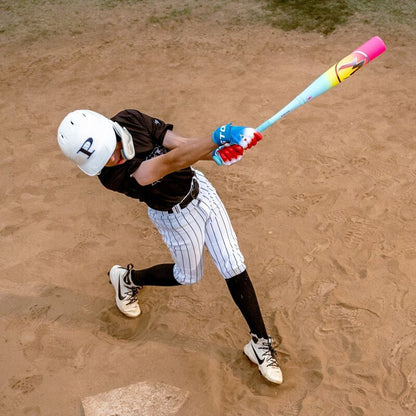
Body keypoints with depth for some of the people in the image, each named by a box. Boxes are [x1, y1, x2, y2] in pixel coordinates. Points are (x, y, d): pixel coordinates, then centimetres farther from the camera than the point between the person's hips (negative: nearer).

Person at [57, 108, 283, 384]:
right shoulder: (112, 177, -33)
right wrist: (220, 137, -53)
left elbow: (180, 144, -22)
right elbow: (171, 162, -44)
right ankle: (129, 278, 44)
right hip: (177, 216, -4)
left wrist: (216, 154, -41)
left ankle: (260, 342, 18)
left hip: (200, 189, 4)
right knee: (189, 276, 19)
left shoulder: (130, 120, -20)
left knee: (234, 269, 2)